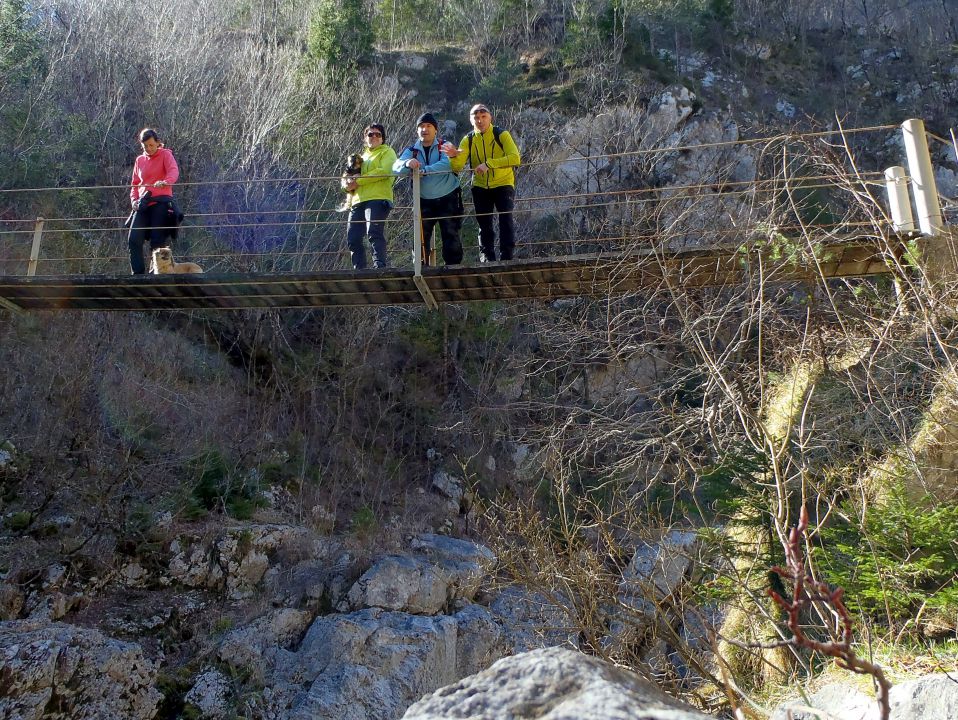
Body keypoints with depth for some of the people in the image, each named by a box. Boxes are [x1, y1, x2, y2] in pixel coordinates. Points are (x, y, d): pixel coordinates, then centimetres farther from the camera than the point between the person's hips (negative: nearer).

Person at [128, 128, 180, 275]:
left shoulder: (165, 155, 4)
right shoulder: (139, 160, 19)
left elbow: (174, 171, -15)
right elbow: (134, 183, 23)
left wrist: (165, 182, -38)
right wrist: (134, 200, 3)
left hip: (161, 203, -5)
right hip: (143, 205, 5)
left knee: (157, 242, -9)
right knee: (134, 240, -8)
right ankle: (138, 274, -2)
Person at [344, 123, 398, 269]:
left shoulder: (387, 152, 10)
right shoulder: (363, 156, 30)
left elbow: (384, 171, -11)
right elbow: (347, 178, 26)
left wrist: (358, 181, -11)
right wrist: (348, 184, -1)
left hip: (377, 199, -7)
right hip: (358, 201, 7)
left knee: (374, 233, -24)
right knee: (353, 239, 0)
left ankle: (380, 266, -29)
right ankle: (359, 270, 5)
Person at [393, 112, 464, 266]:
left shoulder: (444, 147, -2)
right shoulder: (411, 151, 7)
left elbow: (448, 163, -23)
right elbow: (396, 167, -9)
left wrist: (424, 170, -35)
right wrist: (407, 164, -34)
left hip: (448, 199, -3)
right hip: (424, 202, 3)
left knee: (451, 236, -2)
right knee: (421, 237, 2)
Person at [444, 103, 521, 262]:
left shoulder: (502, 135, -9)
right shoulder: (468, 140, 0)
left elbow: (515, 158, -24)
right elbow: (457, 167, -8)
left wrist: (488, 164, -33)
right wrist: (453, 156, -32)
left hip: (503, 184, -3)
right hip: (480, 187, 3)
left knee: (506, 219, -16)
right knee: (484, 225, 6)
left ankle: (507, 257, -12)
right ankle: (486, 258, 14)